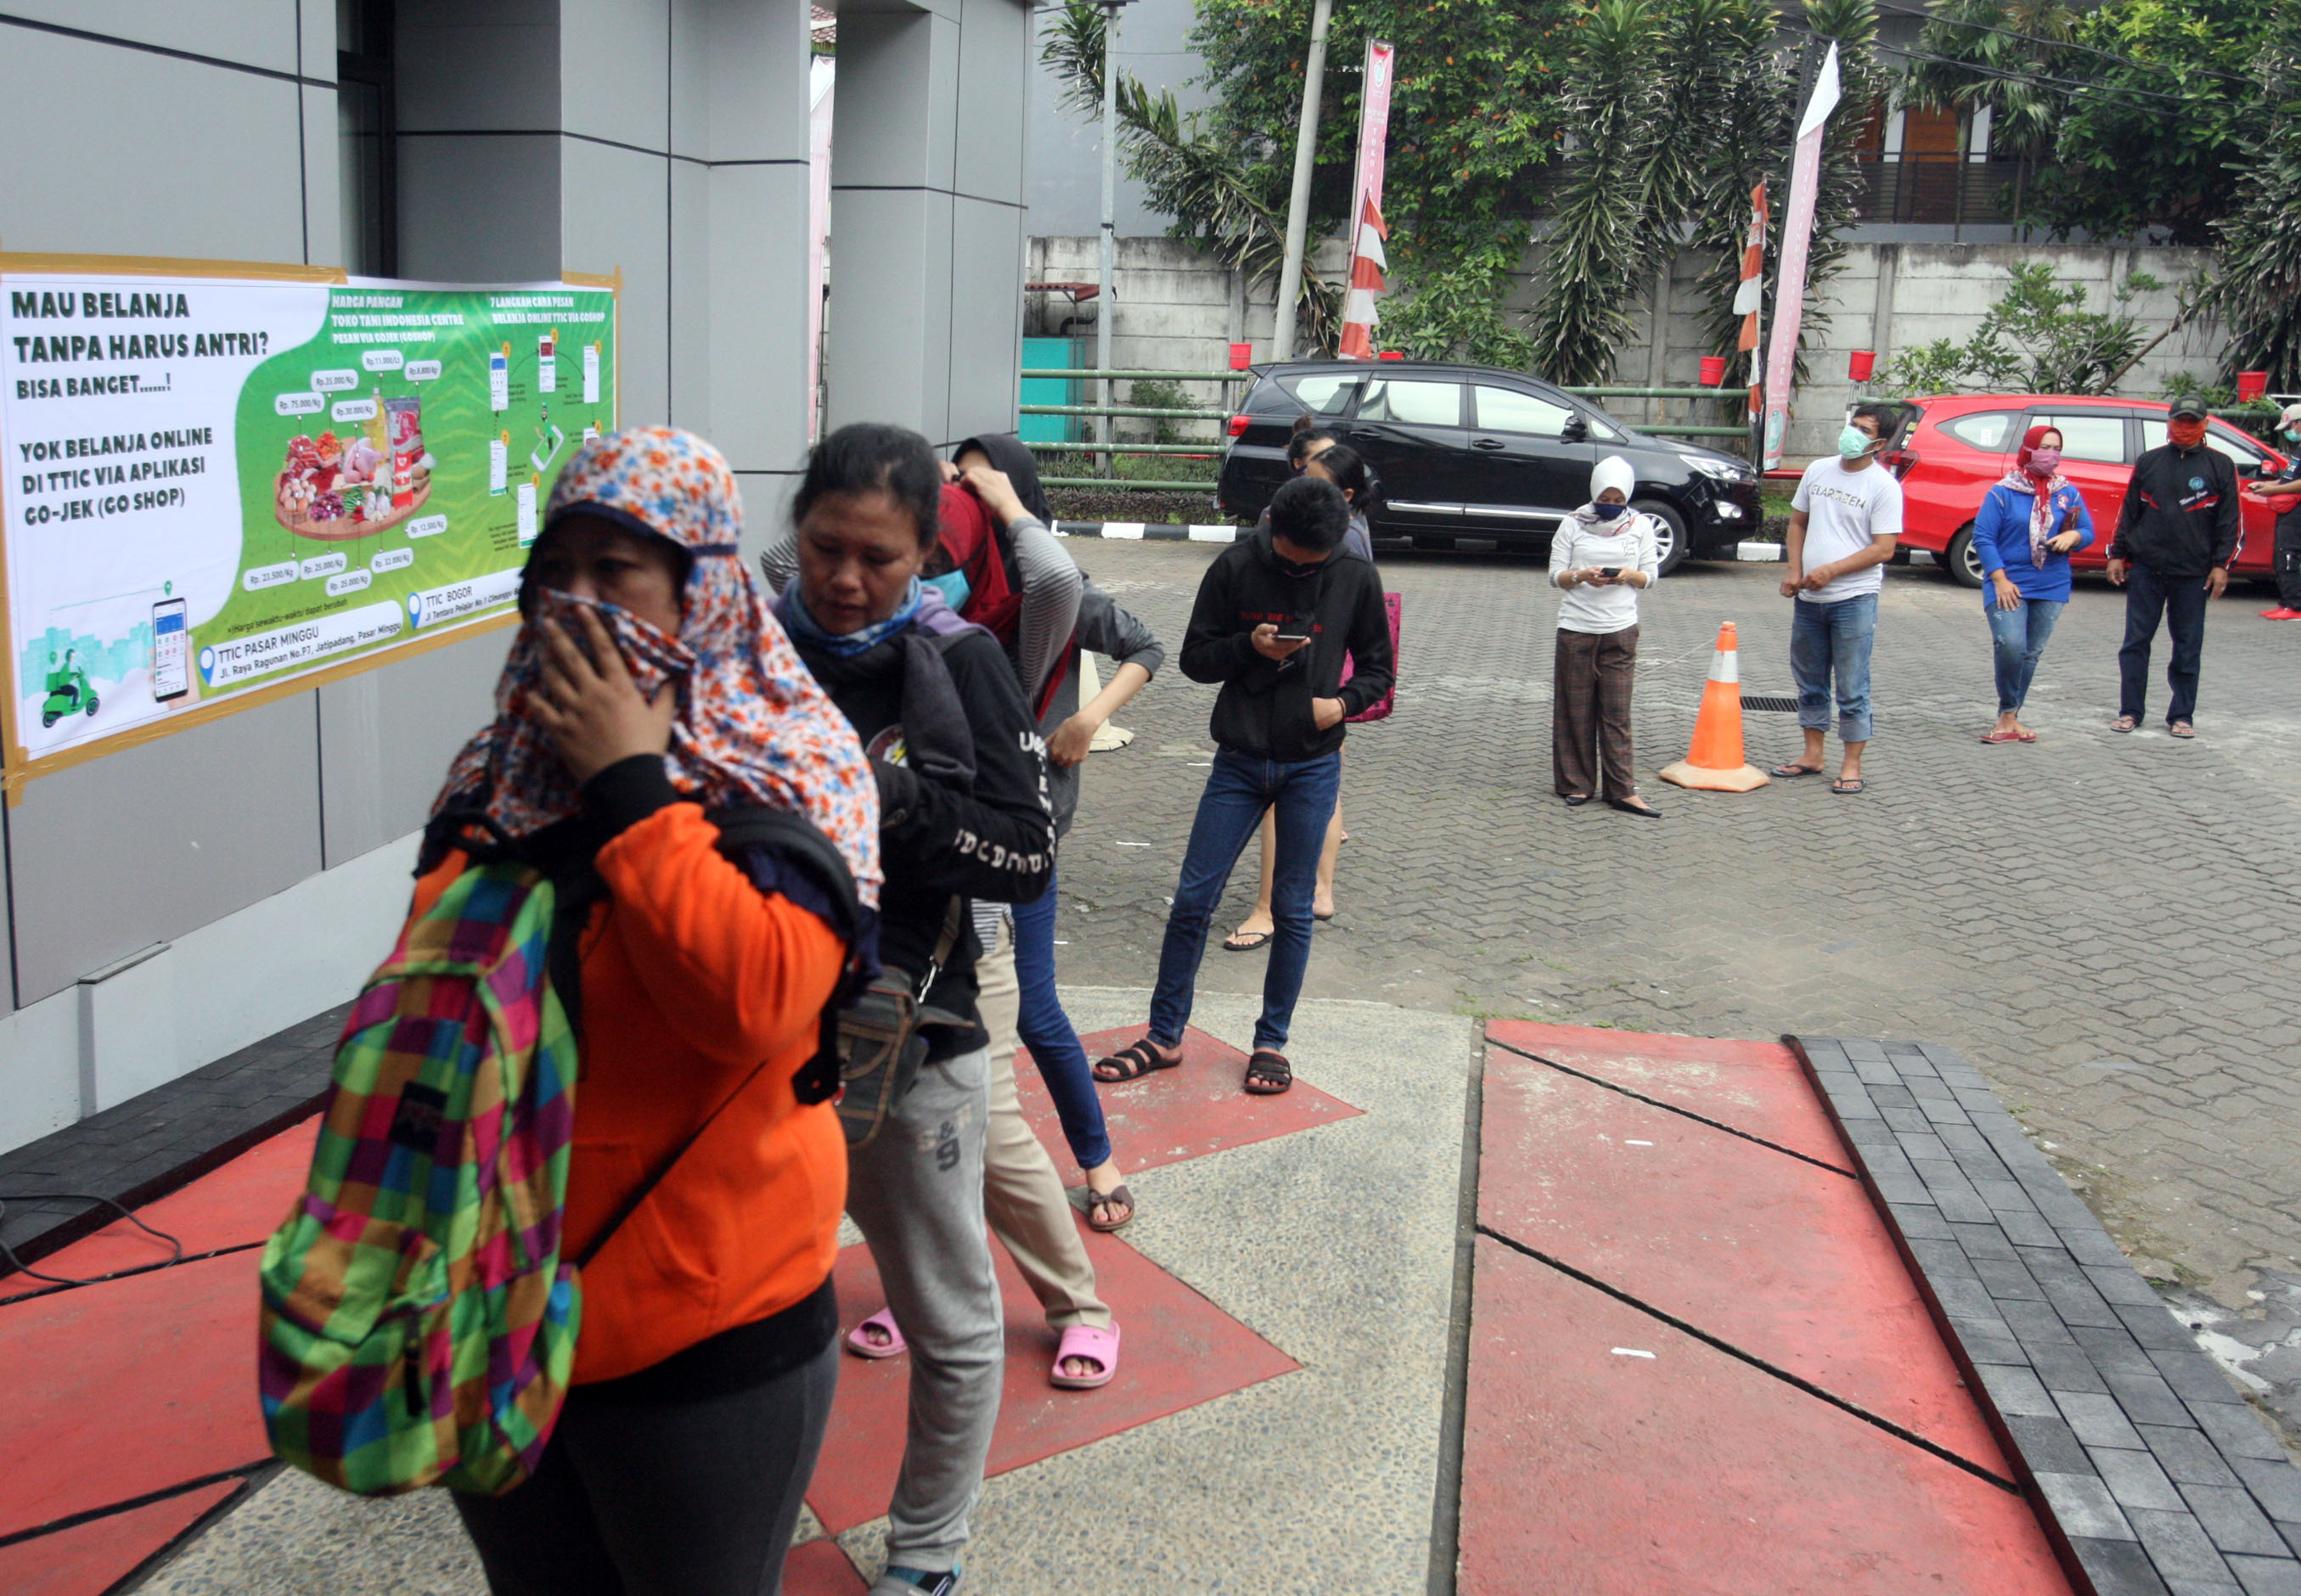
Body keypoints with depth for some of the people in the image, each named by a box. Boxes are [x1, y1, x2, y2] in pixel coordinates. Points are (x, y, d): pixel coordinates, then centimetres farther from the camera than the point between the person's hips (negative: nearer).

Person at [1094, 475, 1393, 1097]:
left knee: (1293, 909, 6)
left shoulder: (1356, 579, -1)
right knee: (1193, 898, 1)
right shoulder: (1235, 567, -4)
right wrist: (1250, 646, -18)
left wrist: (1344, 701, -12)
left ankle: (1272, 1041, 21)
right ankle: (1164, 1036, 15)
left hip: (1313, 767, 0)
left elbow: (1376, 667, 9)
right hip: (1239, 762, 0)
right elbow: (1194, 658, 1)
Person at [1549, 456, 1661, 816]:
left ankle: (1623, 791, 0)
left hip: (1620, 630, 0)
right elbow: (1555, 575, 2)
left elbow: (1651, 576, 8)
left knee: (1617, 713, -1)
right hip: (1576, 628, 0)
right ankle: (1577, 784, 12)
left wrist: (1629, 575, -14)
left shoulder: (1640, 526, 7)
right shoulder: (1573, 525, 3)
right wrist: (1582, 576, -19)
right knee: (1576, 710, 2)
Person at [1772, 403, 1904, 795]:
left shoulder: (1884, 486, -8)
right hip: (1809, 598, 6)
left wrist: (1832, 570, -18)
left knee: (1852, 688, -1)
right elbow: (1798, 522, 17)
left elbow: (1884, 549, -12)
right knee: (1810, 682, 14)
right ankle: (1812, 755, 26)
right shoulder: (1818, 471, 9)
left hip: (1854, 599, -6)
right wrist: (1794, 571, 3)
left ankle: (1852, 765, 7)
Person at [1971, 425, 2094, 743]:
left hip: (2051, 587, 4)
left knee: (2031, 654, 5)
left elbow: (2088, 532, 13)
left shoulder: (2069, 493, 9)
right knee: (2010, 646, -20)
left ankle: (2010, 718, 15)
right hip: (2009, 585, -4)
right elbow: (1983, 538, -6)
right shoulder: (2002, 492, -3)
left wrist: (2073, 536, -12)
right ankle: (2008, 716, -3)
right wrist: (2000, 580, -13)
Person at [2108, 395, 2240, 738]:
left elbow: (2230, 520, 3)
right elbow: (2128, 511, 12)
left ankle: (2182, 715, 12)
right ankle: (2130, 712, 9)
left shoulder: (2220, 466, 4)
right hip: (2145, 568, 1)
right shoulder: (2149, 462, 8)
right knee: (2136, 642, 2)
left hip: (2193, 574, -1)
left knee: (2188, 647, 4)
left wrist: (2221, 564, -4)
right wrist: (2117, 554, 7)